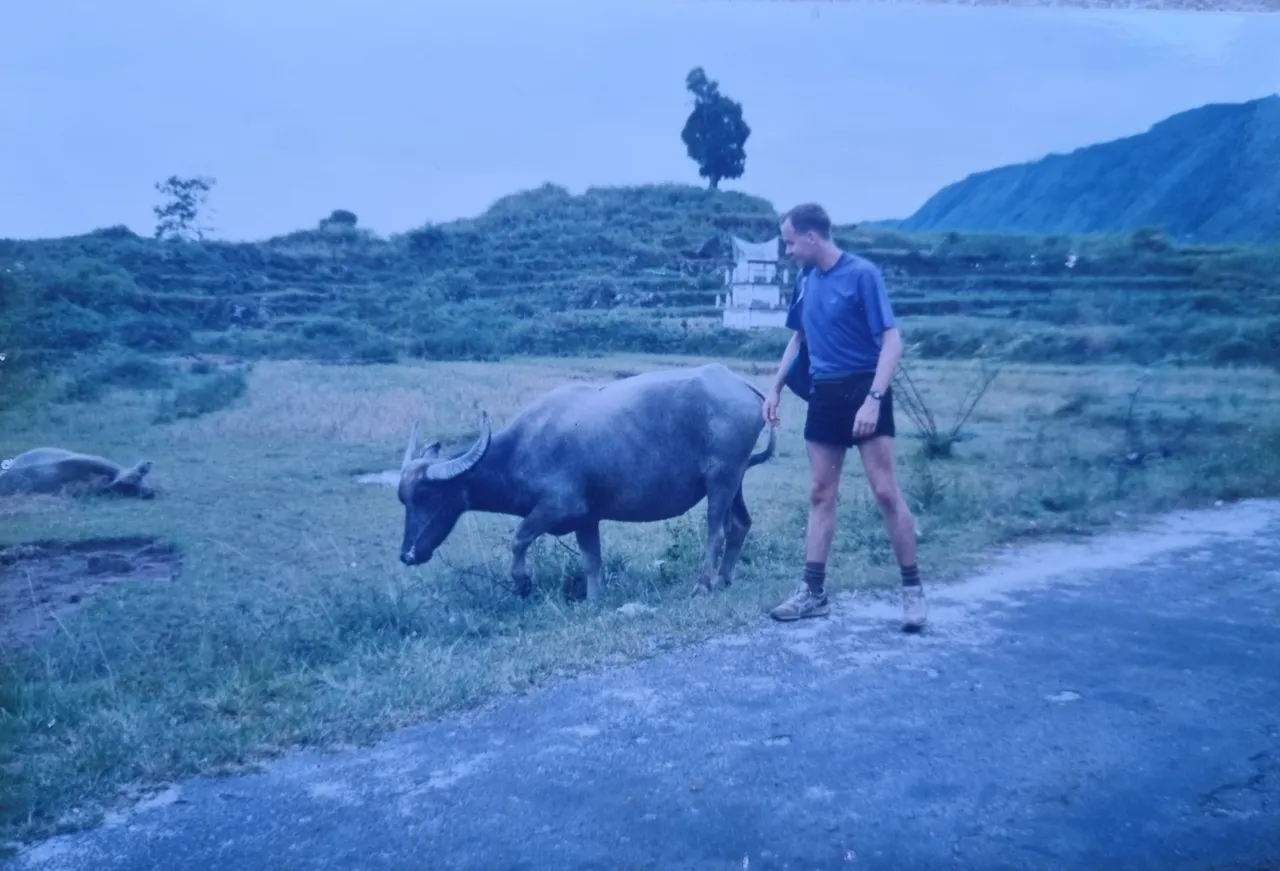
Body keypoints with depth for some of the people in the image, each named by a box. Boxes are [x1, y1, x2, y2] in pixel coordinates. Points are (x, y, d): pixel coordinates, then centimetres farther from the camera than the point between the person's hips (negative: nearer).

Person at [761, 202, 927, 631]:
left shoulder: (862, 273, -12)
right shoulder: (806, 280, 8)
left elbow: (892, 342, -16)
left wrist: (873, 399, -25)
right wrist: (775, 388, 14)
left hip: (863, 392, -7)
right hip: (824, 395, 7)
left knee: (885, 492, -6)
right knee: (821, 494, 8)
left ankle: (912, 588, 7)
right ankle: (814, 592, 14)